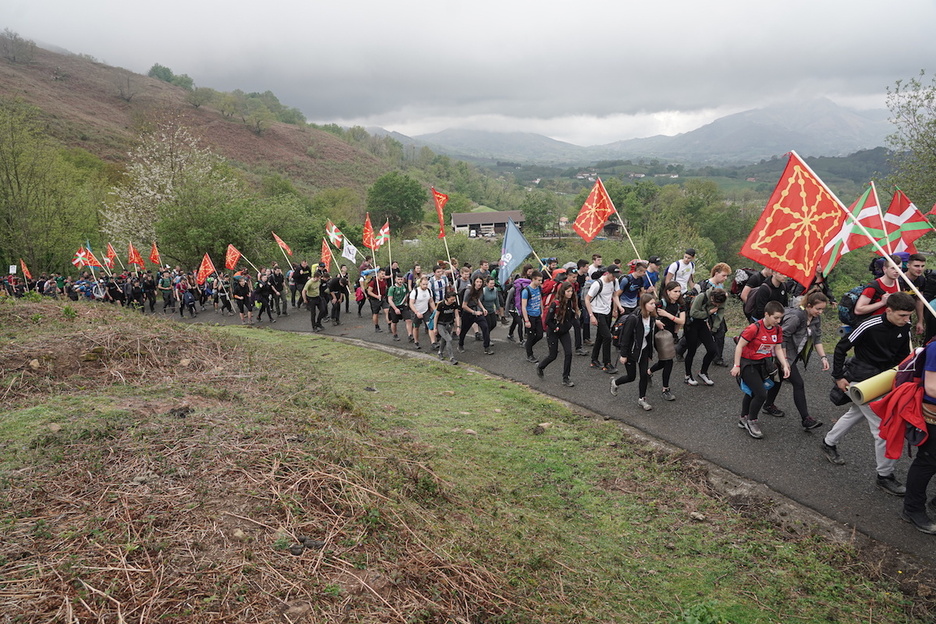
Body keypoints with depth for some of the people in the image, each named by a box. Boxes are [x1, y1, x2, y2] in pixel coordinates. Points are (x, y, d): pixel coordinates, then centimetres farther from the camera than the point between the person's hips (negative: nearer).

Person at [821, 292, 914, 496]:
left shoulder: (904, 328, -4)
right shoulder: (870, 326, -24)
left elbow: (903, 355, 11)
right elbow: (841, 348, -15)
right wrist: (838, 377, -12)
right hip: (861, 381, -8)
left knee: (855, 413, 25)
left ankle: (829, 443, 47)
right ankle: (885, 476, 4)